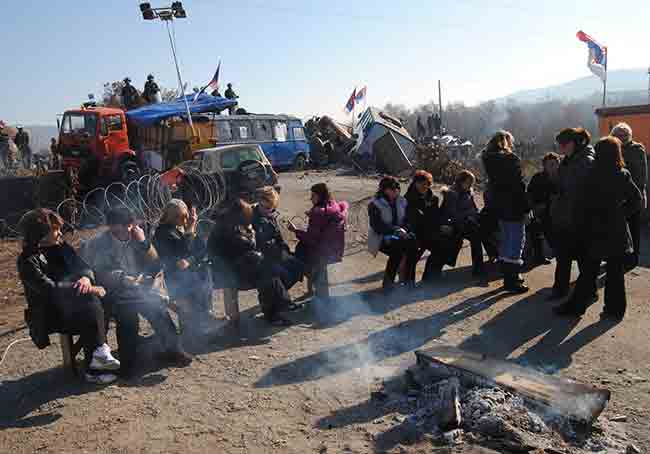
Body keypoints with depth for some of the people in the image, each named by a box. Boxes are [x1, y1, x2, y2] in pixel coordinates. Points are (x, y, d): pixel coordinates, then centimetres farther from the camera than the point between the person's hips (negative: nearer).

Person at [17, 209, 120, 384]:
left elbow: (81, 266, 2)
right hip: (50, 315, -6)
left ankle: (95, 364, -17)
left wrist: (86, 278, -24)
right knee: (92, 306, -29)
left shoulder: (60, 246, 7)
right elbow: (49, 289, -23)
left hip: (73, 304, 6)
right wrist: (89, 290, -28)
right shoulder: (28, 260, -12)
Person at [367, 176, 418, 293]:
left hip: (399, 235, 5)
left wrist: (404, 230, -13)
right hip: (380, 238, -5)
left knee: (412, 241, -26)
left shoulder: (402, 202, 9)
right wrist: (396, 230, -25)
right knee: (397, 247, -34)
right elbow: (377, 226, -17)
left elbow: (407, 220, 11)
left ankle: (409, 278, -15)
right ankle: (388, 282, -22)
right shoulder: (375, 204, -9)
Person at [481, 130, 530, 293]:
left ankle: (509, 275, 25)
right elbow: (519, 186, -16)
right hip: (513, 206, -8)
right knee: (516, 240, -2)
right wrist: (525, 208, -12)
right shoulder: (511, 159, -13)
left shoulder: (489, 159, 10)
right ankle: (511, 281, -2)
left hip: (498, 205, 8)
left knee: (505, 240, 16)